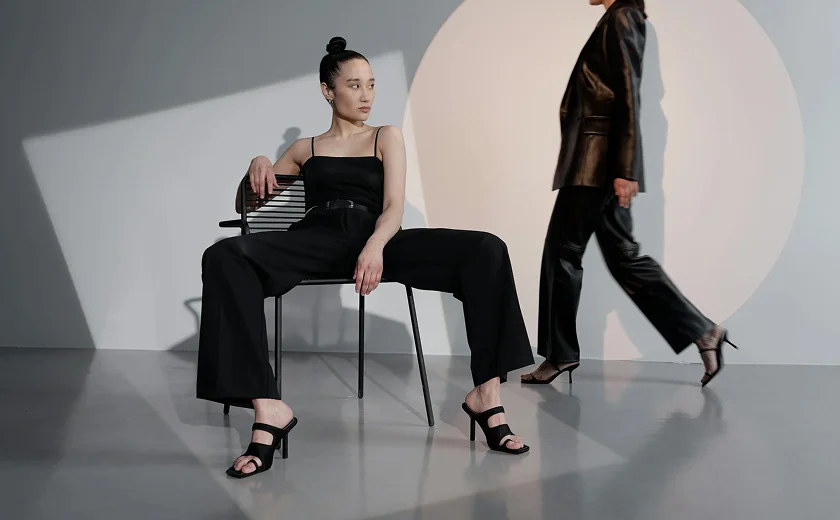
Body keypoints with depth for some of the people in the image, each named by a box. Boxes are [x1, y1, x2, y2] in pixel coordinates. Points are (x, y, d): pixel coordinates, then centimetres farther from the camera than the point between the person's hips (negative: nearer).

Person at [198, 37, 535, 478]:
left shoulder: (387, 137, 23)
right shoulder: (305, 148, 26)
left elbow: (393, 207, 7)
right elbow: (249, 203, 29)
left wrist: (375, 248, -18)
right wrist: (260, 165, 4)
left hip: (376, 240, 0)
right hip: (318, 240, 0)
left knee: (485, 250, -26)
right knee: (224, 258, -32)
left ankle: (485, 393, -24)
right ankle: (267, 408, -37)